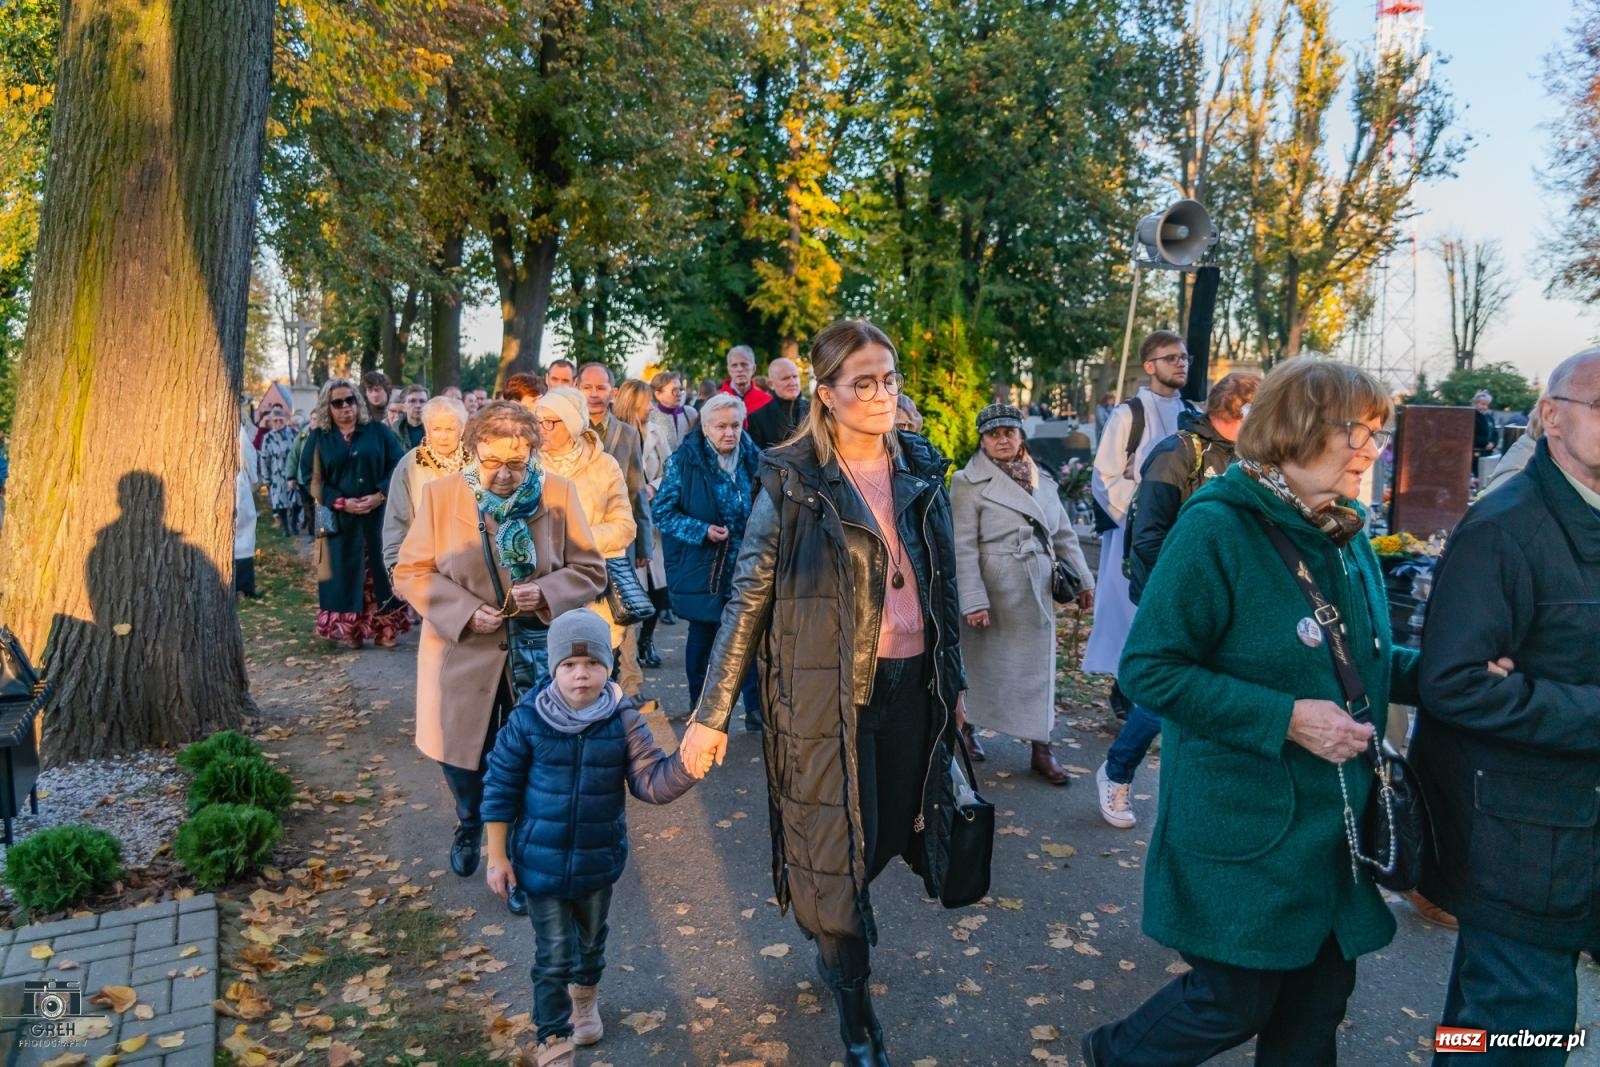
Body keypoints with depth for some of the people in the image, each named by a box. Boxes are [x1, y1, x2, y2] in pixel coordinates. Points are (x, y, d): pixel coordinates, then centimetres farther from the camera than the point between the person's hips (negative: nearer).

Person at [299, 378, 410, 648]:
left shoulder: (378, 431, 5)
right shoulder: (318, 438, 5)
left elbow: (398, 464, 0)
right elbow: (311, 477, 0)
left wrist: (380, 495, -14)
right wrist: (341, 502, -13)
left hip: (379, 514, 0)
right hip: (339, 519, 0)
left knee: (380, 568, 2)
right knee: (346, 572, 2)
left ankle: (385, 627, 8)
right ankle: (351, 629, 8)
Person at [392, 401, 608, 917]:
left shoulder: (559, 494, -7)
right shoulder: (439, 494, -7)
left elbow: (590, 571, -3)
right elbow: (410, 572, -3)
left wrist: (546, 592, -22)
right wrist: (464, 610, -18)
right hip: (464, 655, 1)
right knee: (460, 757, 14)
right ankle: (470, 823, 50)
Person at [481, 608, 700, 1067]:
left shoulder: (624, 719, -15)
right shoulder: (528, 719, -18)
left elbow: (652, 782, -19)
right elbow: (500, 788, -8)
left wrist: (688, 760, -39)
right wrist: (497, 856, -5)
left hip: (600, 860, 2)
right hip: (541, 862, -2)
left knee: (592, 939, 26)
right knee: (553, 958, 5)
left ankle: (585, 999, 57)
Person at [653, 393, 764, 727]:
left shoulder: (752, 458, 1)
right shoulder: (684, 461, -10)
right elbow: (661, 511, -9)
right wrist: (701, 531, -20)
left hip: (744, 570, 2)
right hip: (699, 570, -2)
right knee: (702, 637, 12)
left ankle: (756, 707, 10)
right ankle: (700, 707, 28)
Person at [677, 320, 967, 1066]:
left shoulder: (921, 468, 5)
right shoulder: (793, 480, -9)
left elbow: (943, 584, 12)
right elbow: (749, 597, -9)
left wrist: (954, 680, 16)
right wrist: (712, 713, -9)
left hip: (912, 683, 5)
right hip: (828, 691, -4)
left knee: (882, 832, 17)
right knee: (835, 846, 7)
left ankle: (835, 943, 46)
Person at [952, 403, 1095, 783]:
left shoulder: (1042, 479, 8)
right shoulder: (969, 482, -9)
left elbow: (1064, 534, 15)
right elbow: (964, 546, -14)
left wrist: (1083, 579, 13)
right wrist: (973, 600, -18)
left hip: (1036, 592, 5)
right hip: (992, 591, -5)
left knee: (1038, 667, 8)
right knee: (982, 663, 10)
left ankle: (1041, 749, 16)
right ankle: (965, 728, 31)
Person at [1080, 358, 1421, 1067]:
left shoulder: (1347, 534, 6)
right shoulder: (1217, 528, -18)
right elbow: (1149, 669, -20)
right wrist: (1286, 718, -24)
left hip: (1336, 824, 7)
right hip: (1245, 830, -7)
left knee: (1315, 1010, 17)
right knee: (1235, 1003, 6)